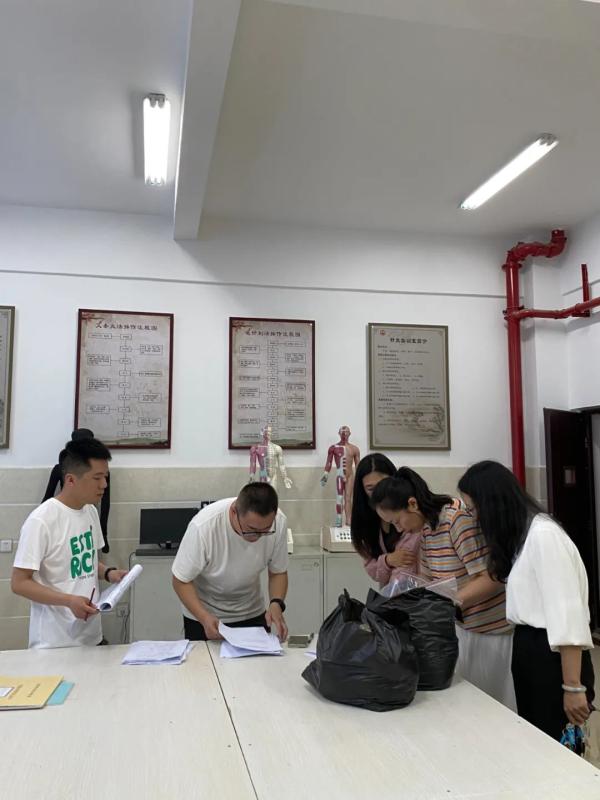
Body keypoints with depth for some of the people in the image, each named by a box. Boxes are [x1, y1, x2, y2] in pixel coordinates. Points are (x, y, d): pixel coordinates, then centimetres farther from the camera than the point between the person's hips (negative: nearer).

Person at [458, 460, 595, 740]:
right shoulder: (520, 534, 10)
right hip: (527, 649, 9)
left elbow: (567, 613, -22)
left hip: (553, 656, -9)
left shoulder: (543, 535, -20)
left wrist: (573, 686, -21)